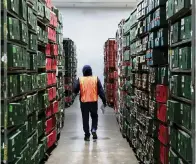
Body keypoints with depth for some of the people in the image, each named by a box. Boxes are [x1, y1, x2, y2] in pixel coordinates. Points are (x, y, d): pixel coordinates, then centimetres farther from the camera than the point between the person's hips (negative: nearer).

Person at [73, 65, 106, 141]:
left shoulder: (80, 79, -4)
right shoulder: (96, 79, -1)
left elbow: (75, 90, -5)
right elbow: (101, 91, -3)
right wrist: (104, 101, 1)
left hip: (84, 102, -1)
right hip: (94, 101, 1)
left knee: (85, 118, 10)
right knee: (94, 116, 22)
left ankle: (87, 135, 12)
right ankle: (94, 129, 2)